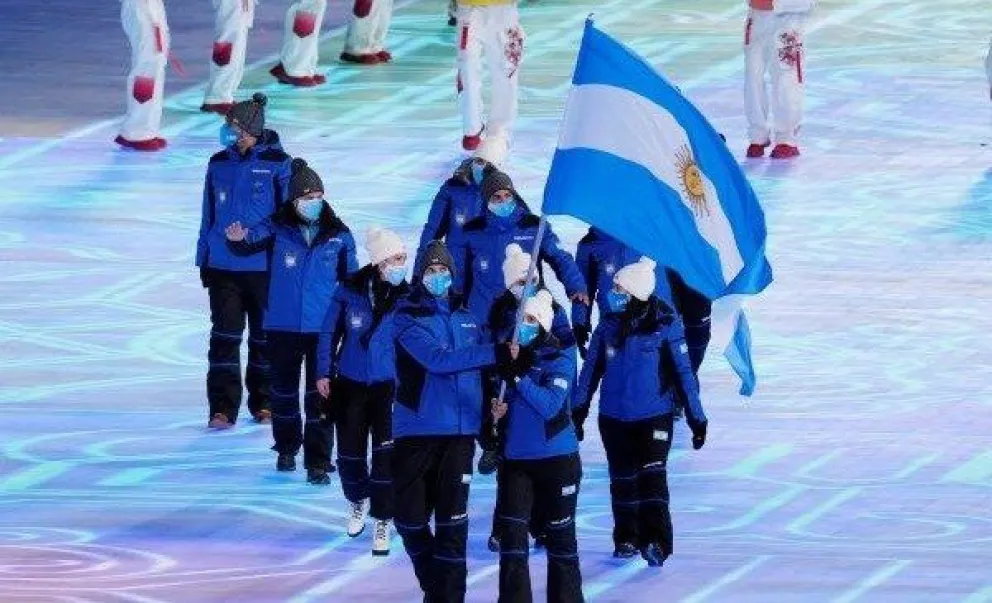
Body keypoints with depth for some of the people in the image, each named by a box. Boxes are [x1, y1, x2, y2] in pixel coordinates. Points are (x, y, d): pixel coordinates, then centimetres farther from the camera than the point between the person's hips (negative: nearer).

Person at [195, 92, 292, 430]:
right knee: (224, 336, -4)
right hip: (223, 267, 2)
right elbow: (208, 216, 12)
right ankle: (223, 408, -2)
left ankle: (264, 402, 23)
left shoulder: (277, 164, -5)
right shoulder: (219, 164, 5)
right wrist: (204, 260, 13)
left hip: (265, 266, -2)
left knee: (264, 335, 9)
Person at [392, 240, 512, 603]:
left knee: (452, 521, -5)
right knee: (410, 519, 2)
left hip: (460, 432, 2)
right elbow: (437, 359, -19)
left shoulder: (466, 316, 10)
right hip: (416, 432, -2)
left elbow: (480, 366, 22)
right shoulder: (408, 317, -4)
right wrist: (496, 353, -24)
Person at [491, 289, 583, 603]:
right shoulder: (511, 357, 7)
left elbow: (550, 405, -21)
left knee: (559, 533, 6)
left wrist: (518, 377, -27)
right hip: (516, 459, 4)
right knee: (512, 533, -4)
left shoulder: (559, 361, -8)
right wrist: (499, 409, -5)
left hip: (557, 460, -4)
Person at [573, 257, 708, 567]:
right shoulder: (609, 325, -1)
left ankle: (656, 542, -20)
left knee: (652, 475, -16)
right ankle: (626, 538, 25)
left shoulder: (665, 326, -10)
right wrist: (578, 410, 13)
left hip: (654, 415, -4)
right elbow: (592, 368, 9)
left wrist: (696, 418, -3)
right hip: (614, 416, 4)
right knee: (622, 479, 11)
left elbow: (683, 371, -5)